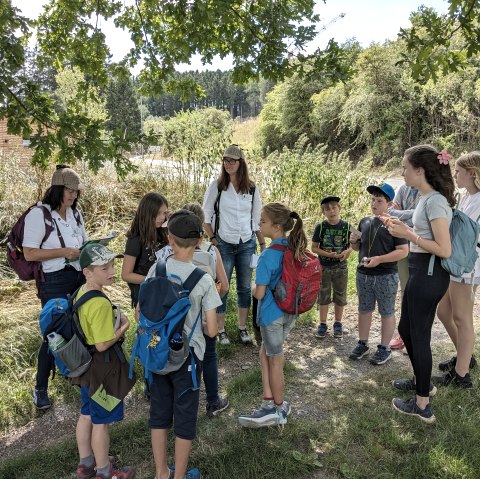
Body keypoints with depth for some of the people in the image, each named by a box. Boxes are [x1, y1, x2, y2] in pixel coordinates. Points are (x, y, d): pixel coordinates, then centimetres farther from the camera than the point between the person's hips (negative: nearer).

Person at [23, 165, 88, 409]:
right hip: (54, 281, -6)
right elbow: (29, 253, -14)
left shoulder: (75, 213, 9)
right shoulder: (38, 214, -11)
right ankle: (40, 388, 19)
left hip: (80, 276, 6)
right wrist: (63, 252, -20)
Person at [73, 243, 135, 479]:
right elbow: (103, 345, -27)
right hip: (102, 368, -9)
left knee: (86, 415, 24)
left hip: (86, 364, 9)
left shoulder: (81, 293, -1)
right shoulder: (101, 303, -30)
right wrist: (124, 326, -15)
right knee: (101, 422, 10)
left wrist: (113, 323, 4)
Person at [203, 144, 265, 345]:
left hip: (247, 244, 3)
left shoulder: (252, 188, 2)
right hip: (224, 245, -2)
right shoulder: (216, 185, -5)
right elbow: (206, 215, -1)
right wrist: (213, 240, -8)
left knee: (245, 288, 11)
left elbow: (257, 219, 9)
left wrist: (262, 244, 8)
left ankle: (243, 328, 26)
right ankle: (220, 330, 18)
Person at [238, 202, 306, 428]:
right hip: (290, 312, 7)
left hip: (272, 314, -7)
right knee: (266, 352, 20)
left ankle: (279, 409, 30)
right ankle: (270, 404, 19)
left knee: (275, 360, 11)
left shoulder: (268, 255, -24)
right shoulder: (294, 248, -2)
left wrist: (255, 289, -3)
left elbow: (259, 293, -24)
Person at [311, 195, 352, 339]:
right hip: (324, 266, -1)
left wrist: (347, 252, -20)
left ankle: (338, 323, 28)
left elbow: (352, 245, 2)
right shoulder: (321, 227, -8)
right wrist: (328, 254, -20)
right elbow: (314, 247, -5)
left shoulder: (346, 226, -6)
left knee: (340, 295, 11)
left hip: (341, 266, 1)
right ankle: (323, 324, 22)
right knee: (323, 295, 9)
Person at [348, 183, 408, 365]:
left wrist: (379, 259, -23)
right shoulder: (365, 222, 7)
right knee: (364, 310, 15)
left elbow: (403, 251, -15)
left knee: (387, 312, 8)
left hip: (386, 277, -6)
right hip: (363, 275, 6)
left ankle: (384, 348, 21)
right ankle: (362, 344, 29)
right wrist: (353, 241, -5)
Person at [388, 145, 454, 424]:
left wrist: (408, 235, -19)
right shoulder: (428, 198, 10)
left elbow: (444, 250, -24)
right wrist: (404, 228, 7)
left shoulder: (434, 201, -20)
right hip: (421, 272, 10)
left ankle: (422, 405, 18)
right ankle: (423, 382, 42)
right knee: (407, 330, 22)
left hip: (429, 274, -10)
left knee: (419, 336, 2)